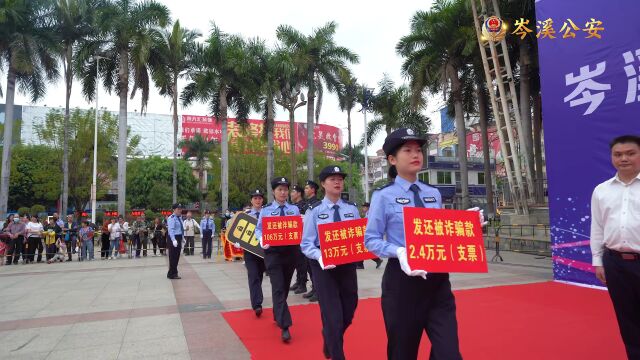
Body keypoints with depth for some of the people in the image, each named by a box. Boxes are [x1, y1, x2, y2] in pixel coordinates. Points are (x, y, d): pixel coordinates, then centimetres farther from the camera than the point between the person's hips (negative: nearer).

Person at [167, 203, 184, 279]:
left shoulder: (180, 217, 13)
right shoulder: (172, 218, -15)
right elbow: (171, 230, -24)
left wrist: (182, 238, 22)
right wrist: (173, 240, -33)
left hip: (179, 239, 9)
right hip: (173, 239, -9)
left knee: (177, 257, 16)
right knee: (173, 257, -2)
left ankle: (174, 273, 27)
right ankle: (171, 274, 7)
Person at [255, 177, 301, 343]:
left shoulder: (295, 209, 6)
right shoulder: (266, 210, 1)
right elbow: (258, 229, 4)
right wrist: (262, 240, -16)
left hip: (291, 251, 3)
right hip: (273, 251, -3)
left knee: (285, 287, 15)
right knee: (278, 288, -10)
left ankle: (277, 316, 38)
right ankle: (285, 326, -10)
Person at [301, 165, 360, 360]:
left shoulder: (352, 208, 3)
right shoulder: (314, 210, -6)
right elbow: (306, 244, -7)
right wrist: (320, 257, -25)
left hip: (348, 265, 4)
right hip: (324, 267, -4)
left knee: (348, 313, 19)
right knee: (332, 316, -1)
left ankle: (330, 343, 49)